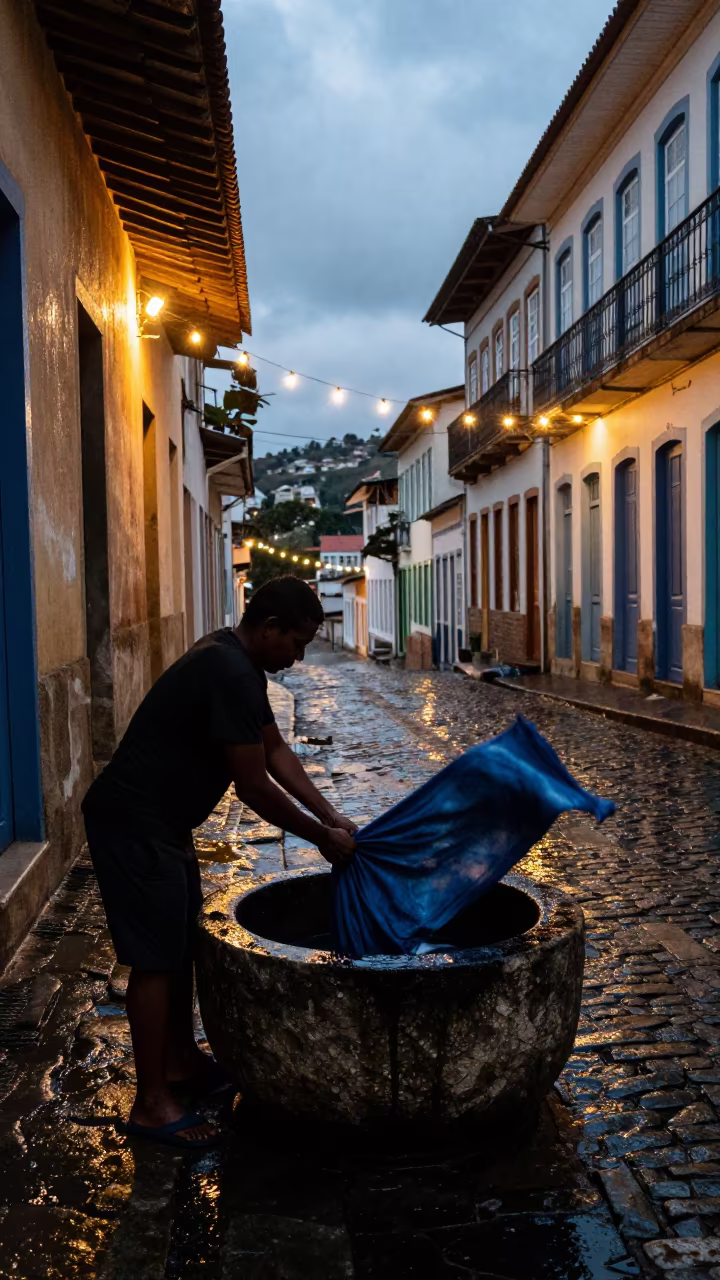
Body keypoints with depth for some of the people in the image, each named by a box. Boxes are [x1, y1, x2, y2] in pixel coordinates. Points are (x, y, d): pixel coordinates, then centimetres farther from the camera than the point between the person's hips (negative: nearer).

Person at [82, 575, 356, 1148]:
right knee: (155, 958, -3)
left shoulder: (237, 661, 7)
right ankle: (152, 1102, 10)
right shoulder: (231, 675, -25)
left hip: (162, 820, 11)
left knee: (183, 940, 19)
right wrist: (322, 837, -11)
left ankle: (182, 1059, 34)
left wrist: (332, 816, 8)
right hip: (134, 824, -11)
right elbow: (253, 786, -22)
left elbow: (276, 749, 12)